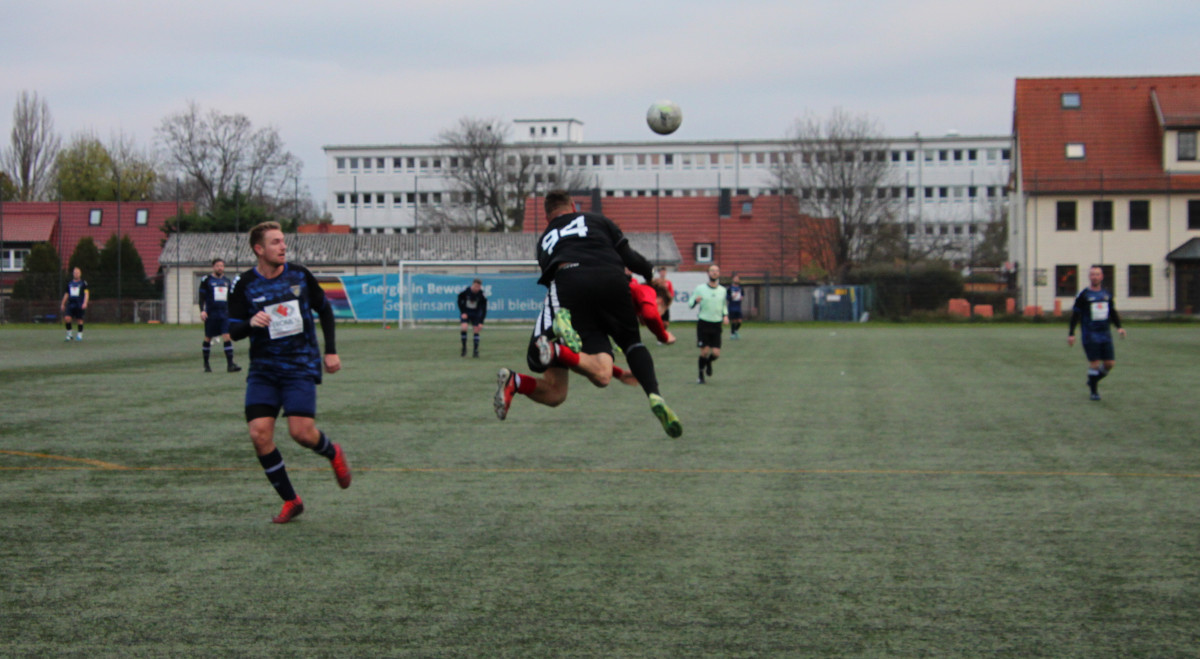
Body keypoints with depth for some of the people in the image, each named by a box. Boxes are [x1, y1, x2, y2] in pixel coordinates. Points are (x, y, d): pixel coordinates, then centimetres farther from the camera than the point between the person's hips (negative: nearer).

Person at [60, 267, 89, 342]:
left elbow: (86, 293, -4)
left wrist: (85, 303, -17)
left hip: (80, 305, -3)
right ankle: (69, 334, 0)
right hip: (71, 304, 3)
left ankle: (80, 335, 15)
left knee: (79, 320, -1)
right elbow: (66, 294, 22)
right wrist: (63, 304, 21)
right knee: (67, 318, -13)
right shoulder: (69, 284, 15)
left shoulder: (83, 283, 3)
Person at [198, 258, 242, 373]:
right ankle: (206, 364, 20)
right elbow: (202, 297, -3)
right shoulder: (206, 280, 0)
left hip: (224, 314, 3)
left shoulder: (227, 281, 14)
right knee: (208, 339, 6)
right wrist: (202, 310, -13)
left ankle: (230, 364, -11)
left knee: (227, 337, -9)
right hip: (211, 315, -3)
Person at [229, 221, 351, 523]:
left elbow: (324, 309, 13)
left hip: (301, 367, -1)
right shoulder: (245, 285, -2)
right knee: (259, 433, -12)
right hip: (263, 370, 1)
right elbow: (234, 331, -1)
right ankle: (291, 501, 3)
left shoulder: (299, 275, 0)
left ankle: (333, 453, 21)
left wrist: (330, 350, 6)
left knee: (302, 432, -16)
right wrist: (251, 323, -24)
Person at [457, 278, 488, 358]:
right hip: (466, 313, -1)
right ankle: (464, 349, -6)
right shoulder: (465, 291, -19)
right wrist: (463, 312, -10)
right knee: (464, 328, -20)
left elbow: (484, 309, -13)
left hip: (476, 314, 1)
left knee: (476, 330, -6)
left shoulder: (482, 295, -18)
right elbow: (459, 301, -2)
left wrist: (481, 322, -18)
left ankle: (476, 351, 4)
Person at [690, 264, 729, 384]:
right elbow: (690, 304, 1)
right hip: (703, 323, -3)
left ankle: (708, 362, 32)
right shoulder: (700, 288, -2)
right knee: (704, 351, -8)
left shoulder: (722, 290, 8)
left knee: (716, 353, -5)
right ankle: (701, 376, 12)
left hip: (717, 324, 3)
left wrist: (725, 315, 4)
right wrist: (695, 301, -21)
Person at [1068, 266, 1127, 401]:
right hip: (1090, 336, -5)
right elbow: (1075, 315, -3)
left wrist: (1119, 326, 7)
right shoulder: (1083, 295, -4)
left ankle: (1093, 381, 27)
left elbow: (1112, 312, 21)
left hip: (1105, 335, 5)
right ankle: (1094, 391, 9)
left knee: (1110, 363, 3)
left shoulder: (1107, 294, 11)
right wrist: (1071, 334, -7)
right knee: (1094, 363, -6)